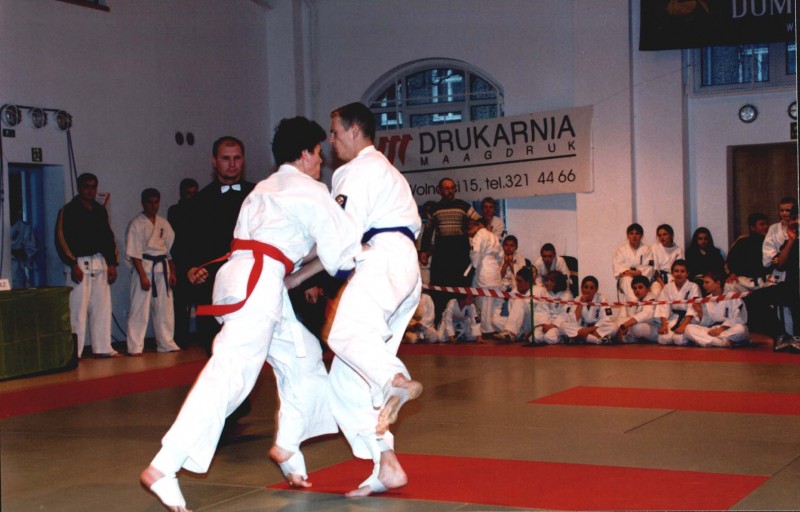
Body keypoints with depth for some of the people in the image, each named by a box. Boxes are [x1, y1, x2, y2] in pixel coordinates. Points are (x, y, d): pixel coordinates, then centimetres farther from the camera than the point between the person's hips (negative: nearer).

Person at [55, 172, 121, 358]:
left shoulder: (100, 210, 14)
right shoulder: (68, 211, -4)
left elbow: (109, 237, 18)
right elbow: (61, 239, -9)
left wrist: (112, 264, 10)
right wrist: (73, 265, -15)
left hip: (100, 264, 6)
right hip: (79, 264, -6)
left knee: (102, 306, 9)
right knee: (78, 308, -8)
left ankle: (102, 348, 17)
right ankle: (74, 352, -4)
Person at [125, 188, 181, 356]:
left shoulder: (163, 223, 12)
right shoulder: (136, 224, -5)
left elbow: (170, 249, 14)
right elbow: (134, 253, -10)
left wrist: (172, 272, 7)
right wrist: (143, 276, -16)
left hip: (162, 267, 6)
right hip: (144, 267, -6)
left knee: (164, 307, 10)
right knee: (140, 307, -7)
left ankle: (166, 343, 20)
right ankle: (135, 347, -2)